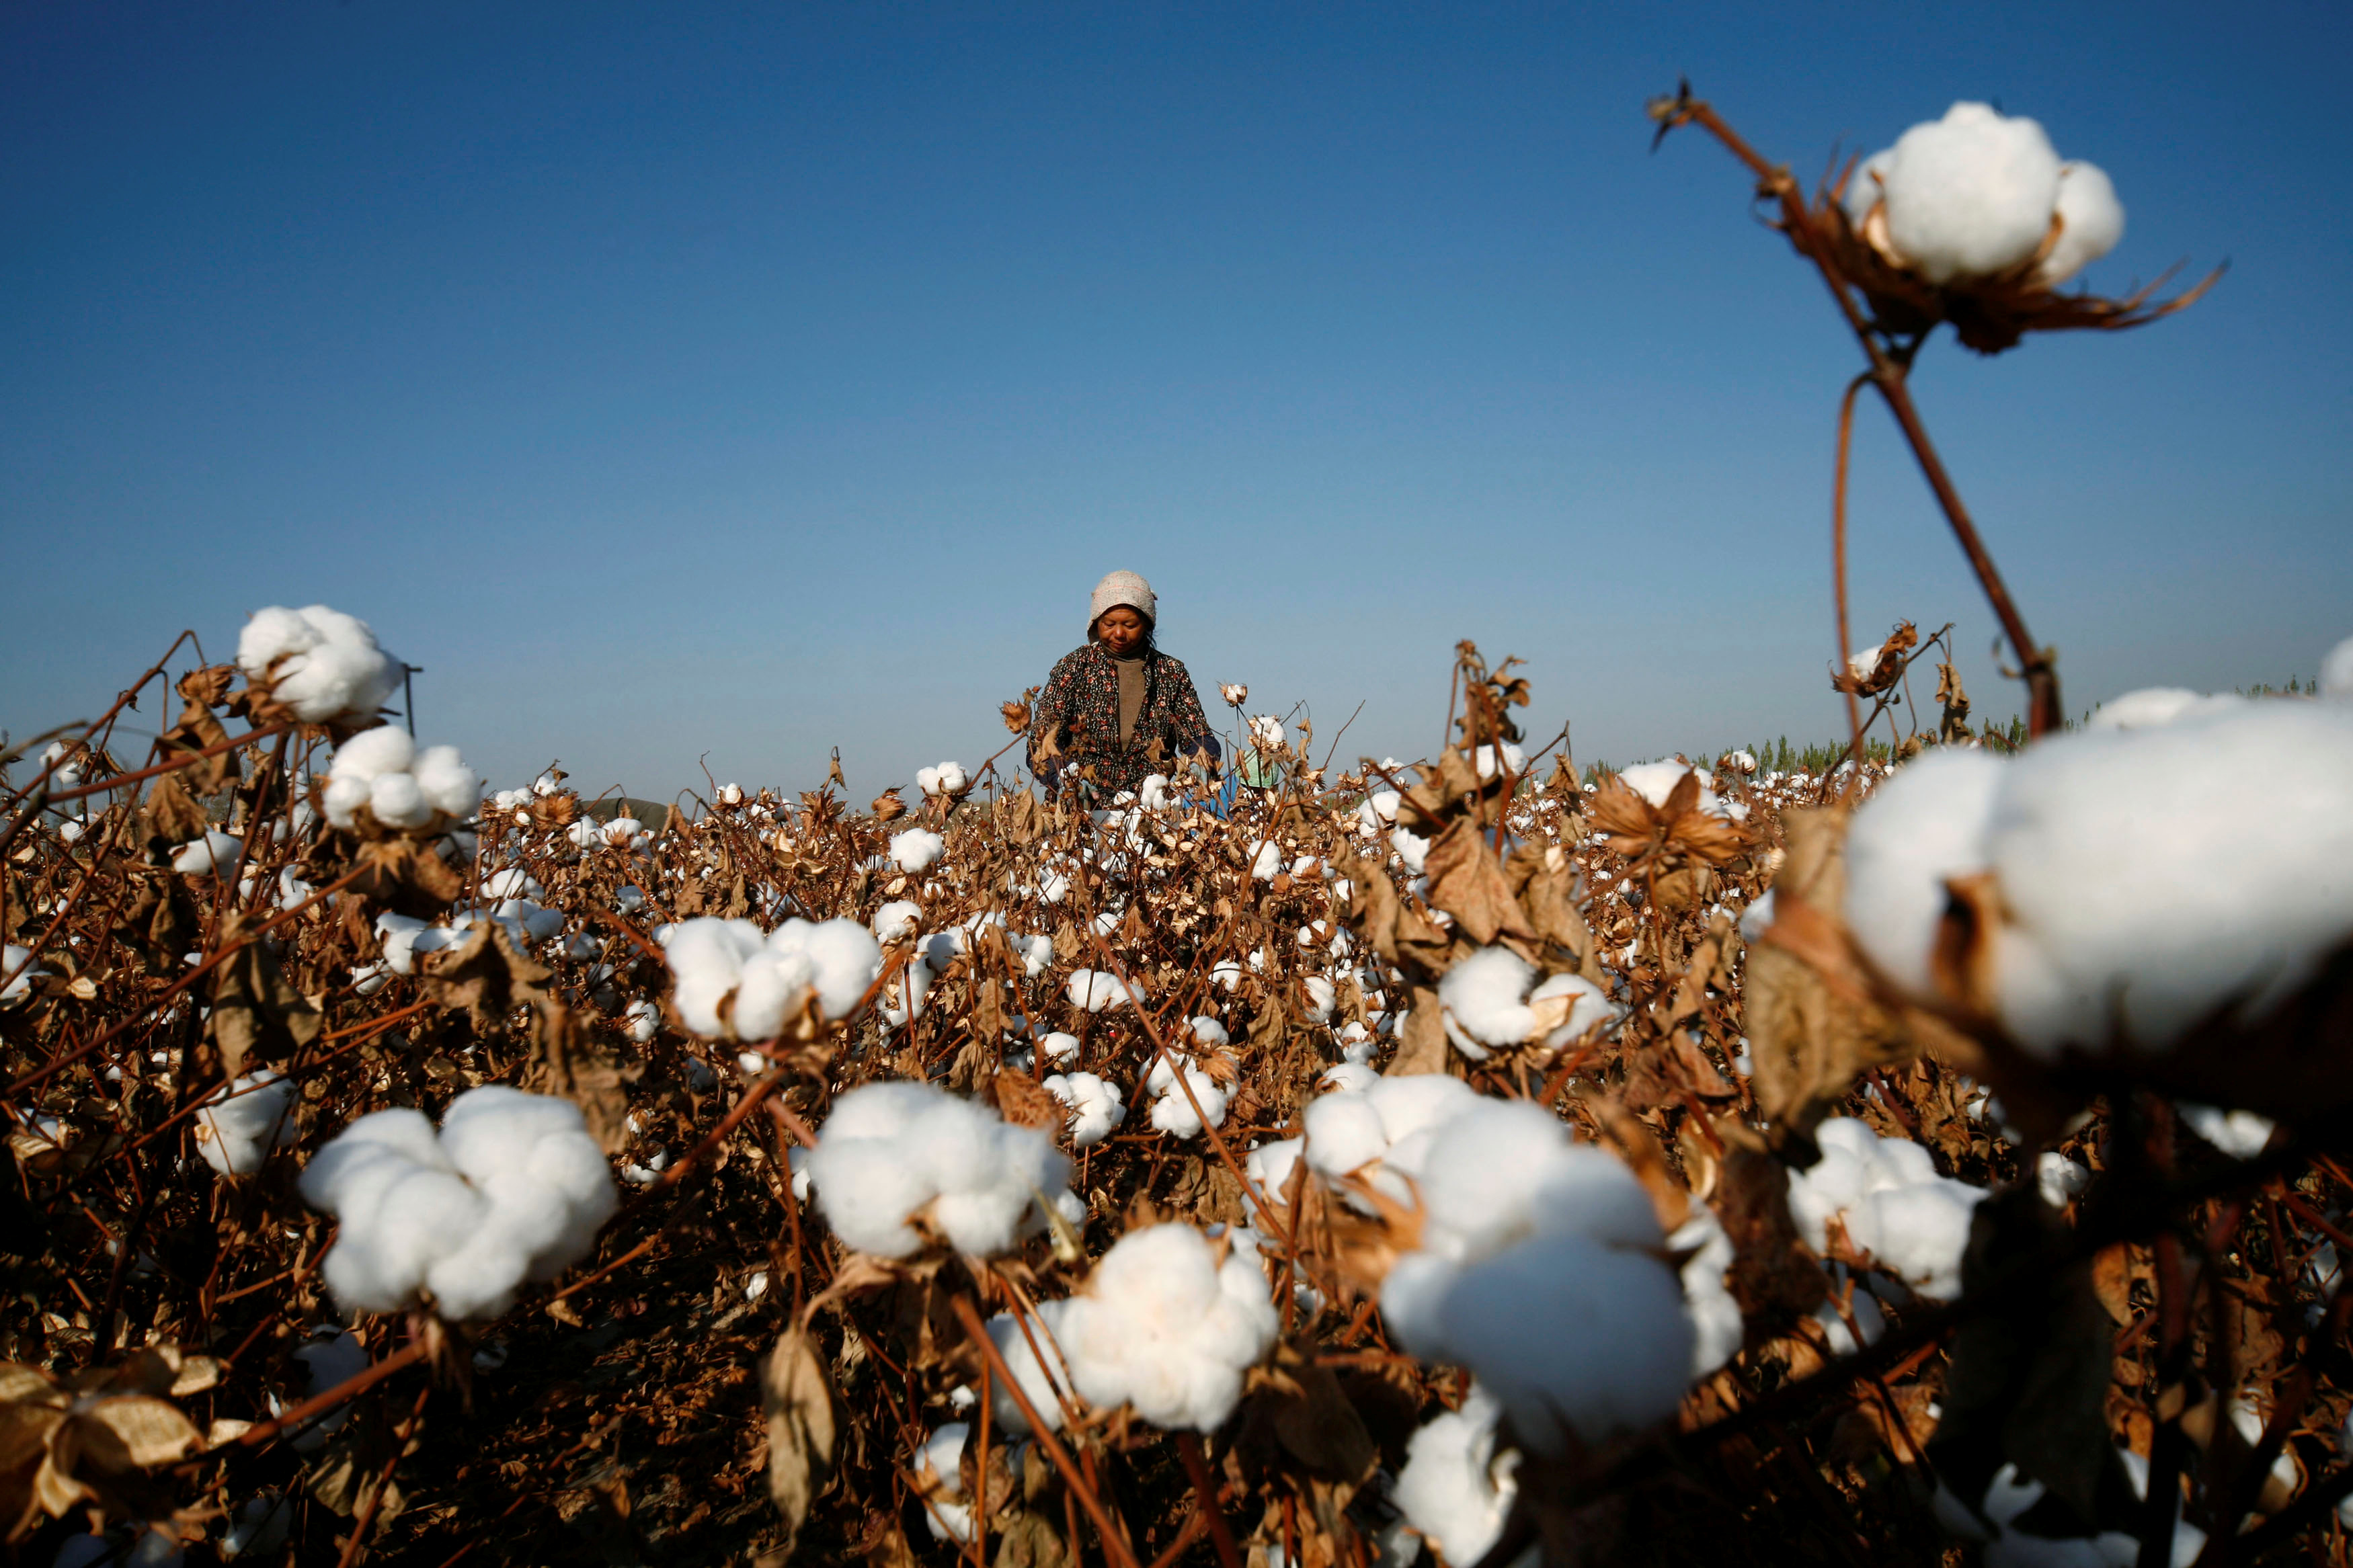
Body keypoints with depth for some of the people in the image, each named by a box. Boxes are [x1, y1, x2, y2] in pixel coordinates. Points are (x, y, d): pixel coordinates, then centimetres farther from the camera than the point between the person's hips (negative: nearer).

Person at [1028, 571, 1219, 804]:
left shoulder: (1171, 673, 15)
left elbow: (1202, 741, 13)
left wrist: (1198, 765, -11)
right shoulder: (1074, 666, 9)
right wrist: (1067, 780, -19)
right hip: (1083, 811, -2)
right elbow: (1041, 741, 2)